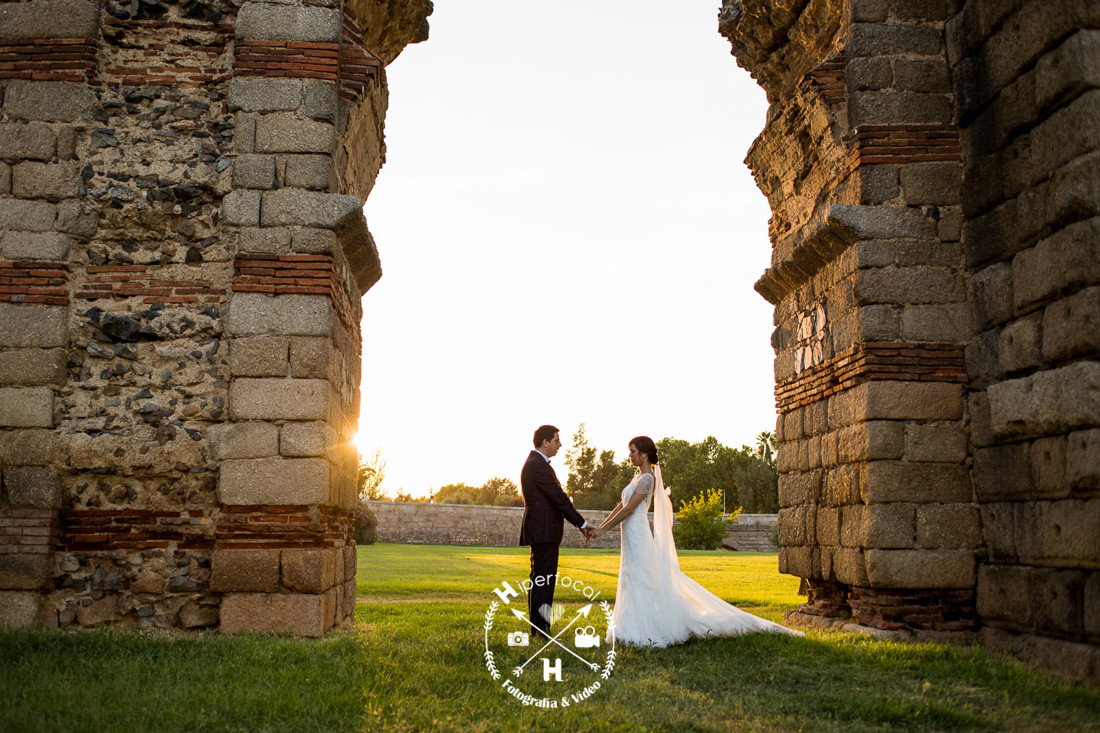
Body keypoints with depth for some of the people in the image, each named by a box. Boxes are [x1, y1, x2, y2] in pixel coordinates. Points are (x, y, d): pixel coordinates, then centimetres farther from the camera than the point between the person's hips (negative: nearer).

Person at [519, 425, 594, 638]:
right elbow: (559, 498, -17)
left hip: (541, 530, 11)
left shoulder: (536, 463, 18)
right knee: (544, 580, -10)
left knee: (539, 580, 14)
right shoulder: (537, 465, -15)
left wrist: (579, 524, 15)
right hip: (543, 531, -11)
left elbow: (556, 499, 19)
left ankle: (538, 629, 20)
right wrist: (582, 523, -12)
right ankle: (540, 630, -9)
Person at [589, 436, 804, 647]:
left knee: (643, 585, -6)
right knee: (633, 583, 11)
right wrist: (600, 526, 13)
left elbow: (628, 509, -18)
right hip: (631, 537, 10)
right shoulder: (639, 477, 17)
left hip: (638, 536, -10)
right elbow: (621, 505, 18)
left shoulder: (647, 478, -13)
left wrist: (604, 529, -15)